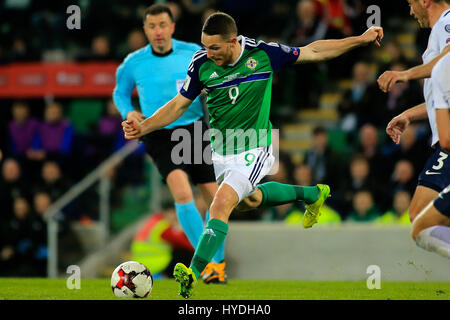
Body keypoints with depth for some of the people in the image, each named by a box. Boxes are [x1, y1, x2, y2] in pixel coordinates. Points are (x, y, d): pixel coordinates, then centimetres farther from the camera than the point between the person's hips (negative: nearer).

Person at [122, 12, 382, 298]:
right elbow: (179, 105, 1)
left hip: (253, 150, -5)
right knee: (248, 201, 26)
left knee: (221, 204, -22)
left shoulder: (262, 53, -17)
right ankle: (313, 194, 50)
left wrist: (360, 39, 0)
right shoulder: (201, 63, -11)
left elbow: (312, 52, -2)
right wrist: (144, 127, -13)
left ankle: (193, 274, -27)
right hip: (221, 151, 5)